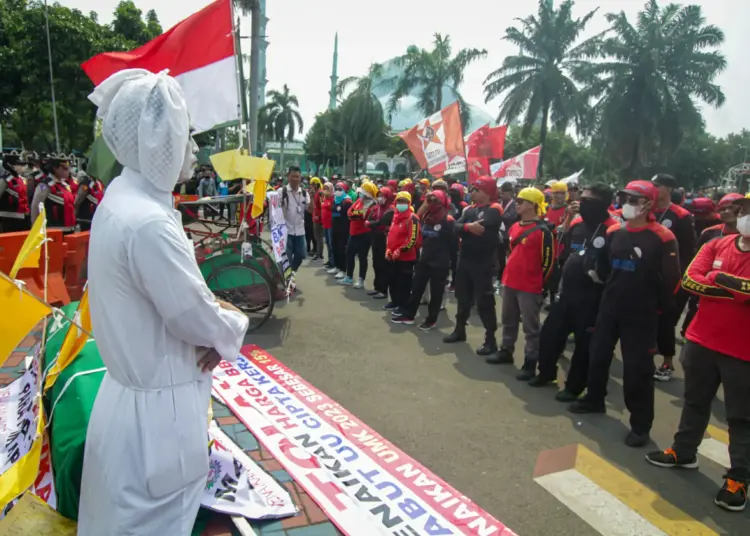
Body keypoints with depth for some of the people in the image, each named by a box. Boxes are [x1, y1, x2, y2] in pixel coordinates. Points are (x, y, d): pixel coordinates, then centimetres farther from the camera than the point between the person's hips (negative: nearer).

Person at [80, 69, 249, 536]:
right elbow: (200, 323, -22)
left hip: (138, 393, 9)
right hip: (157, 411, -9)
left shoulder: (124, 199, 4)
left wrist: (214, 311, -5)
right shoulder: (148, 222, -28)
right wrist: (233, 323, -1)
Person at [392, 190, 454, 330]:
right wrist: (424, 250, 11)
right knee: (416, 288, 12)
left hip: (440, 263, -7)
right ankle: (408, 315, 22)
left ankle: (431, 319, 17)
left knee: (436, 292, 6)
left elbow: (452, 242, -13)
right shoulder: (427, 217, 9)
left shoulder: (448, 220, -14)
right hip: (424, 259, 7)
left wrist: (444, 256, -10)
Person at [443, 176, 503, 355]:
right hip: (465, 260, 7)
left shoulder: (494, 210, -10)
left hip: (483, 263, -7)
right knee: (463, 297, 18)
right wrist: (469, 227, -22)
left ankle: (490, 340, 5)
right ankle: (460, 330, 34)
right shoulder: (469, 209, 12)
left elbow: (483, 228, -26)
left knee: (484, 301, -4)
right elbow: (457, 227, -2)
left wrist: (467, 228, -8)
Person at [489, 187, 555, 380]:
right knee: (508, 321, 20)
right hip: (510, 283, 8)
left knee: (531, 327, 1)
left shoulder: (543, 231, -14)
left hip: (529, 287, -8)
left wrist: (540, 283, -7)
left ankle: (530, 363, 9)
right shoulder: (514, 227, 10)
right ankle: (506, 352, 35)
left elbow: (548, 261, -12)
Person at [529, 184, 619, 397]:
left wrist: (599, 275, -23)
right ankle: (546, 372, 35)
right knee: (549, 333, 14)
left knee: (584, 343, 6)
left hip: (591, 298, -7)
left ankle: (574, 386, 22)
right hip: (567, 292, 7)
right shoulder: (577, 223, 8)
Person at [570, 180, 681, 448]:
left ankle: (640, 424, 12)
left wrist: (659, 307, -5)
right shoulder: (614, 232, 5)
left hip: (641, 314, -6)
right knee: (598, 354, 16)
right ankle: (594, 399, 37)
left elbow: (670, 279, -12)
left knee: (637, 367, -1)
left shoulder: (662, 238, -14)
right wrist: (608, 288, 13)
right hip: (609, 308, 6)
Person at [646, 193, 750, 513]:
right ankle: (684, 452, 37)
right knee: (695, 401, 20)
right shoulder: (716, 246, 4)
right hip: (702, 340, 4)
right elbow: (690, 280, -8)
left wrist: (718, 278, -14)